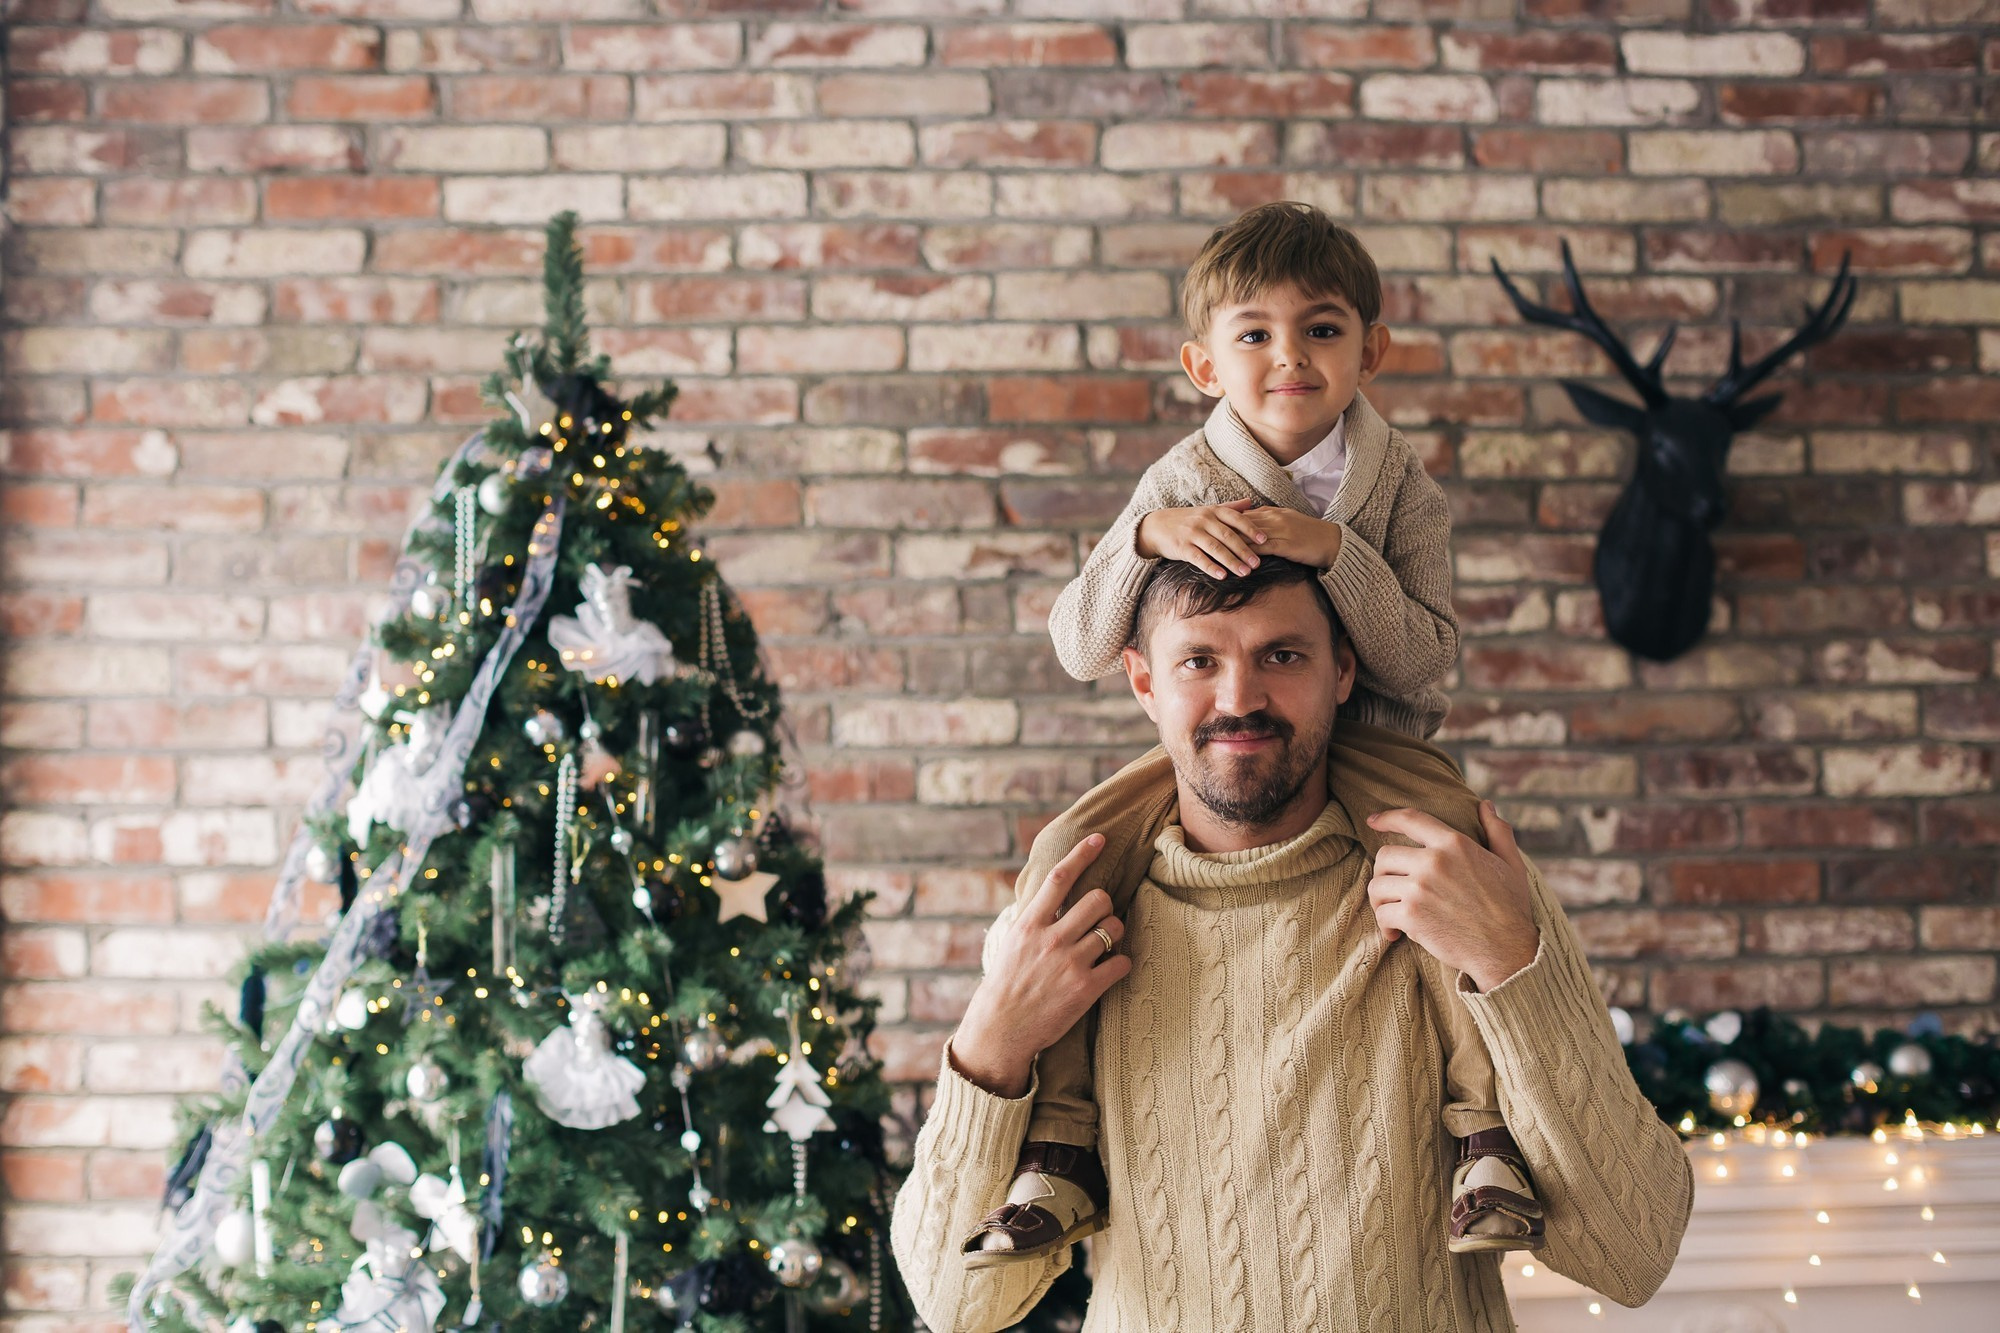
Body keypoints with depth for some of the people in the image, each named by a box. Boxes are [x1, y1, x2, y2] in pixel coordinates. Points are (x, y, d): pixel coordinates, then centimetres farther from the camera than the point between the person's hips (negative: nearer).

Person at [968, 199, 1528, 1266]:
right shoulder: (1182, 482, -2)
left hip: (1366, 744, -1)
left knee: (1463, 851, -31)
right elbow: (1079, 648, -8)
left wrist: (1335, 553, -26)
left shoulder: (1400, 485, -3)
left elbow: (1423, 660, -12)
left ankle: (1485, 1125, -17)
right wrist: (1148, 536, -25)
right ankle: (1061, 1148, -10)